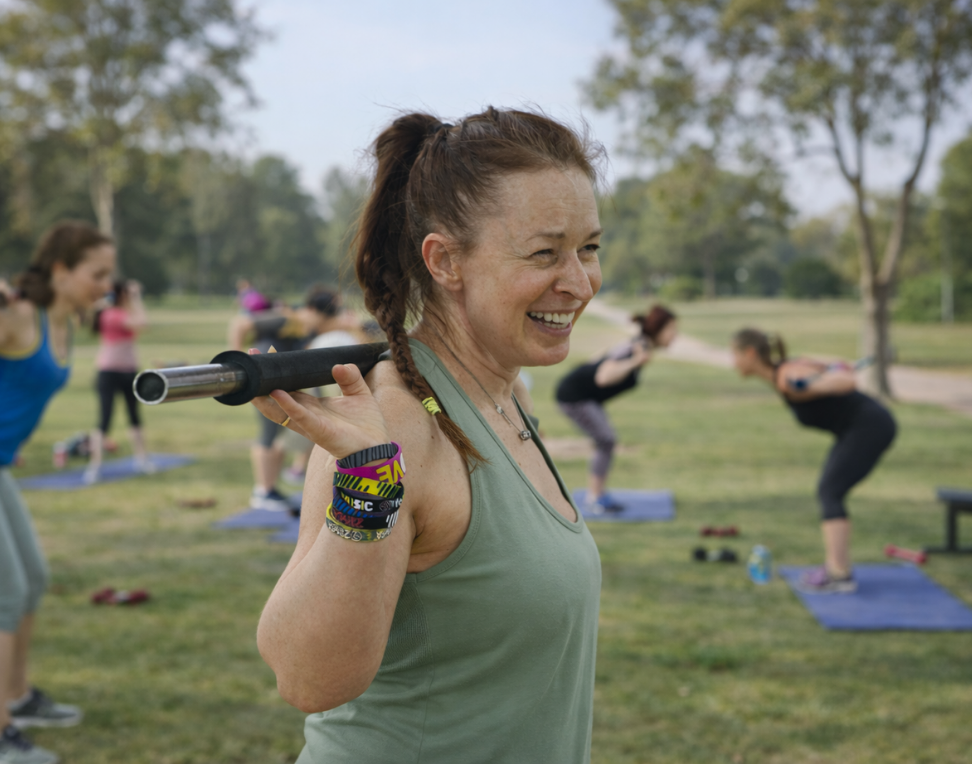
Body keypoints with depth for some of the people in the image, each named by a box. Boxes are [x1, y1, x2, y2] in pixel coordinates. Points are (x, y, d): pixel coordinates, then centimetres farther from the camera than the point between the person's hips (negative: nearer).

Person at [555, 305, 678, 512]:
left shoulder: (642, 348, 2)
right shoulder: (633, 349, -26)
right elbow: (603, 377, -42)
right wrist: (634, 362, -50)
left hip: (587, 396, 10)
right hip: (573, 394, -10)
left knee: (607, 442, 10)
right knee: (606, 441, -10)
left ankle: (597, 495, 17)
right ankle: (595, 500, -5)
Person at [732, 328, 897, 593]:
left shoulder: (789, 379, -22)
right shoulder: (788, 368, 5)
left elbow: (848, 383, -33)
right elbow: (838, 370, 19)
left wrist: (811, 387, -47)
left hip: (870, 427, -10)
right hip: (861, 426, 10)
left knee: (830, 494, -15)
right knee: (828, 492, 13)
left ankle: (842, 576, -17)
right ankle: (834, 566, 19)